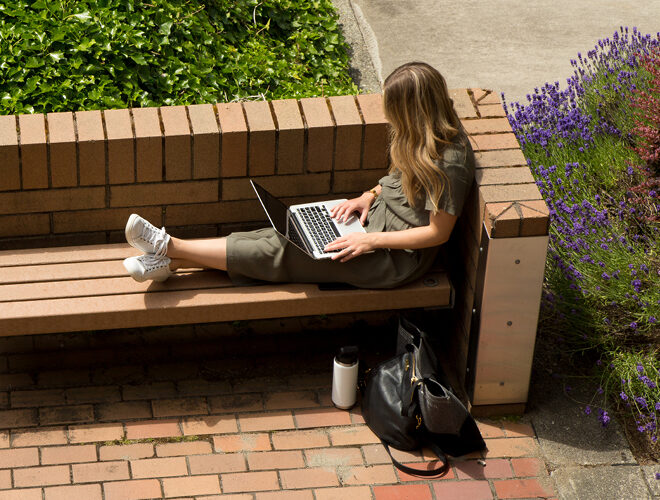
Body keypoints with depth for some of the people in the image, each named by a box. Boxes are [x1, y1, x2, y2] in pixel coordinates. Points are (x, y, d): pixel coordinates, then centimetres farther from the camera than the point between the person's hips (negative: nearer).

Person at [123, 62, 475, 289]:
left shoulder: (448, 164, -27)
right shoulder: (425, 136, 2)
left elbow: (438, 232, -22)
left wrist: (372, 241, -21)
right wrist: (371, 195, 3)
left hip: (397, 257, -9)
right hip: (376, 217, 9)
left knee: (280, 251, -11)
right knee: (290, 232, -6)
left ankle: (170, 247, -8)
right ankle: (170, 263, -10)